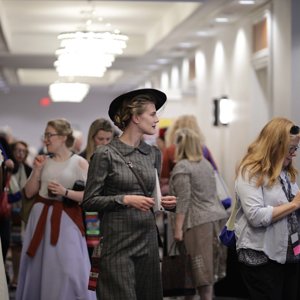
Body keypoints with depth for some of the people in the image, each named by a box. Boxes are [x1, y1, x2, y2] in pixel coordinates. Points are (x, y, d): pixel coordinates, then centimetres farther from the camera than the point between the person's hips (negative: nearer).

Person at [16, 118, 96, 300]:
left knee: (69, 269, -6)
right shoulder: (43, 161, 8)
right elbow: (29, 193, 9)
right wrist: (37, 170, -2)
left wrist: (65, 192, -18)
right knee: (40, 268, 9)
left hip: (66, 220, -4)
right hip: (41, 218, 5)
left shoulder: (79, 163, -4)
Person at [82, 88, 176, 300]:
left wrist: (164, 202, -1)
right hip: (118, 241, -6)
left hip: (148, 239, 6)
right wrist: (125, 199, -17)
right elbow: (89, 201, -6)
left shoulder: (154, 154, 10)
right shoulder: (106, 154, -7)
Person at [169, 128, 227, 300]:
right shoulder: (206, 163, 15)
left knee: (203, 268, -4)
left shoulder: (182, 167, -9)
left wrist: (178, 228, -13)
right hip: (218, 215, 8)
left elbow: (183, 200, -15)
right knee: (212, 265, 14)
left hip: (200, 221, -8)